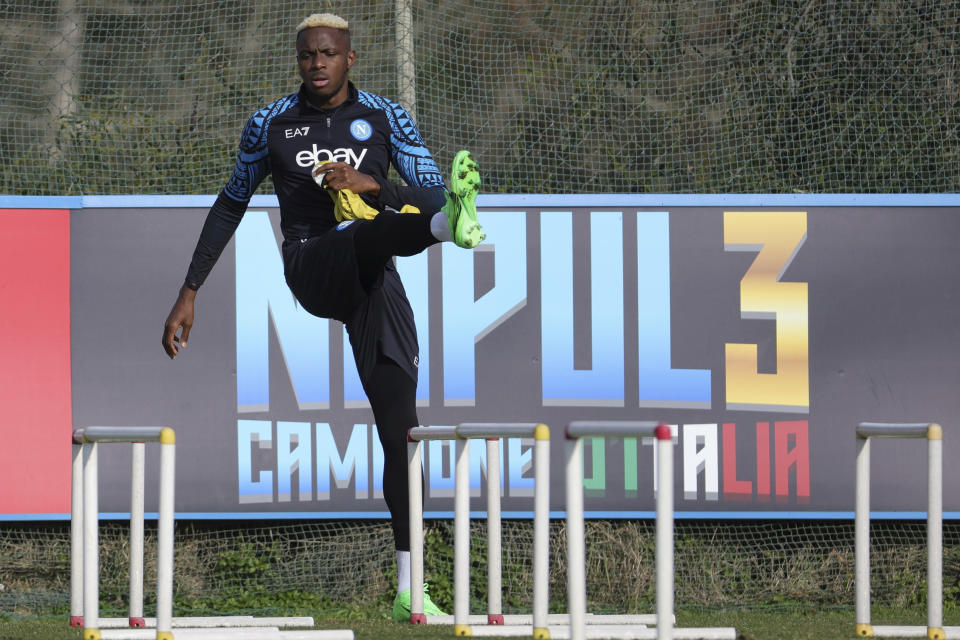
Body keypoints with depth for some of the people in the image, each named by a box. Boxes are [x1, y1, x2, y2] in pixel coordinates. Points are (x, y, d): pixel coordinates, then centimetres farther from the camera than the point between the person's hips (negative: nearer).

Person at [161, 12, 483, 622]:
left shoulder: (386, 117, 8)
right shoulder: (271, 123, 7)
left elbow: (430, 193, -1)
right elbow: (230, 206, 17)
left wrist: (372, 184, -20)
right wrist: (189, 292, 15)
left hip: (373, 281, 2)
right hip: (312, 268, -2)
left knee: (399, 428, -5)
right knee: (370, 234, -37)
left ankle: (408, 588, -3)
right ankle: (451, 224, -74)